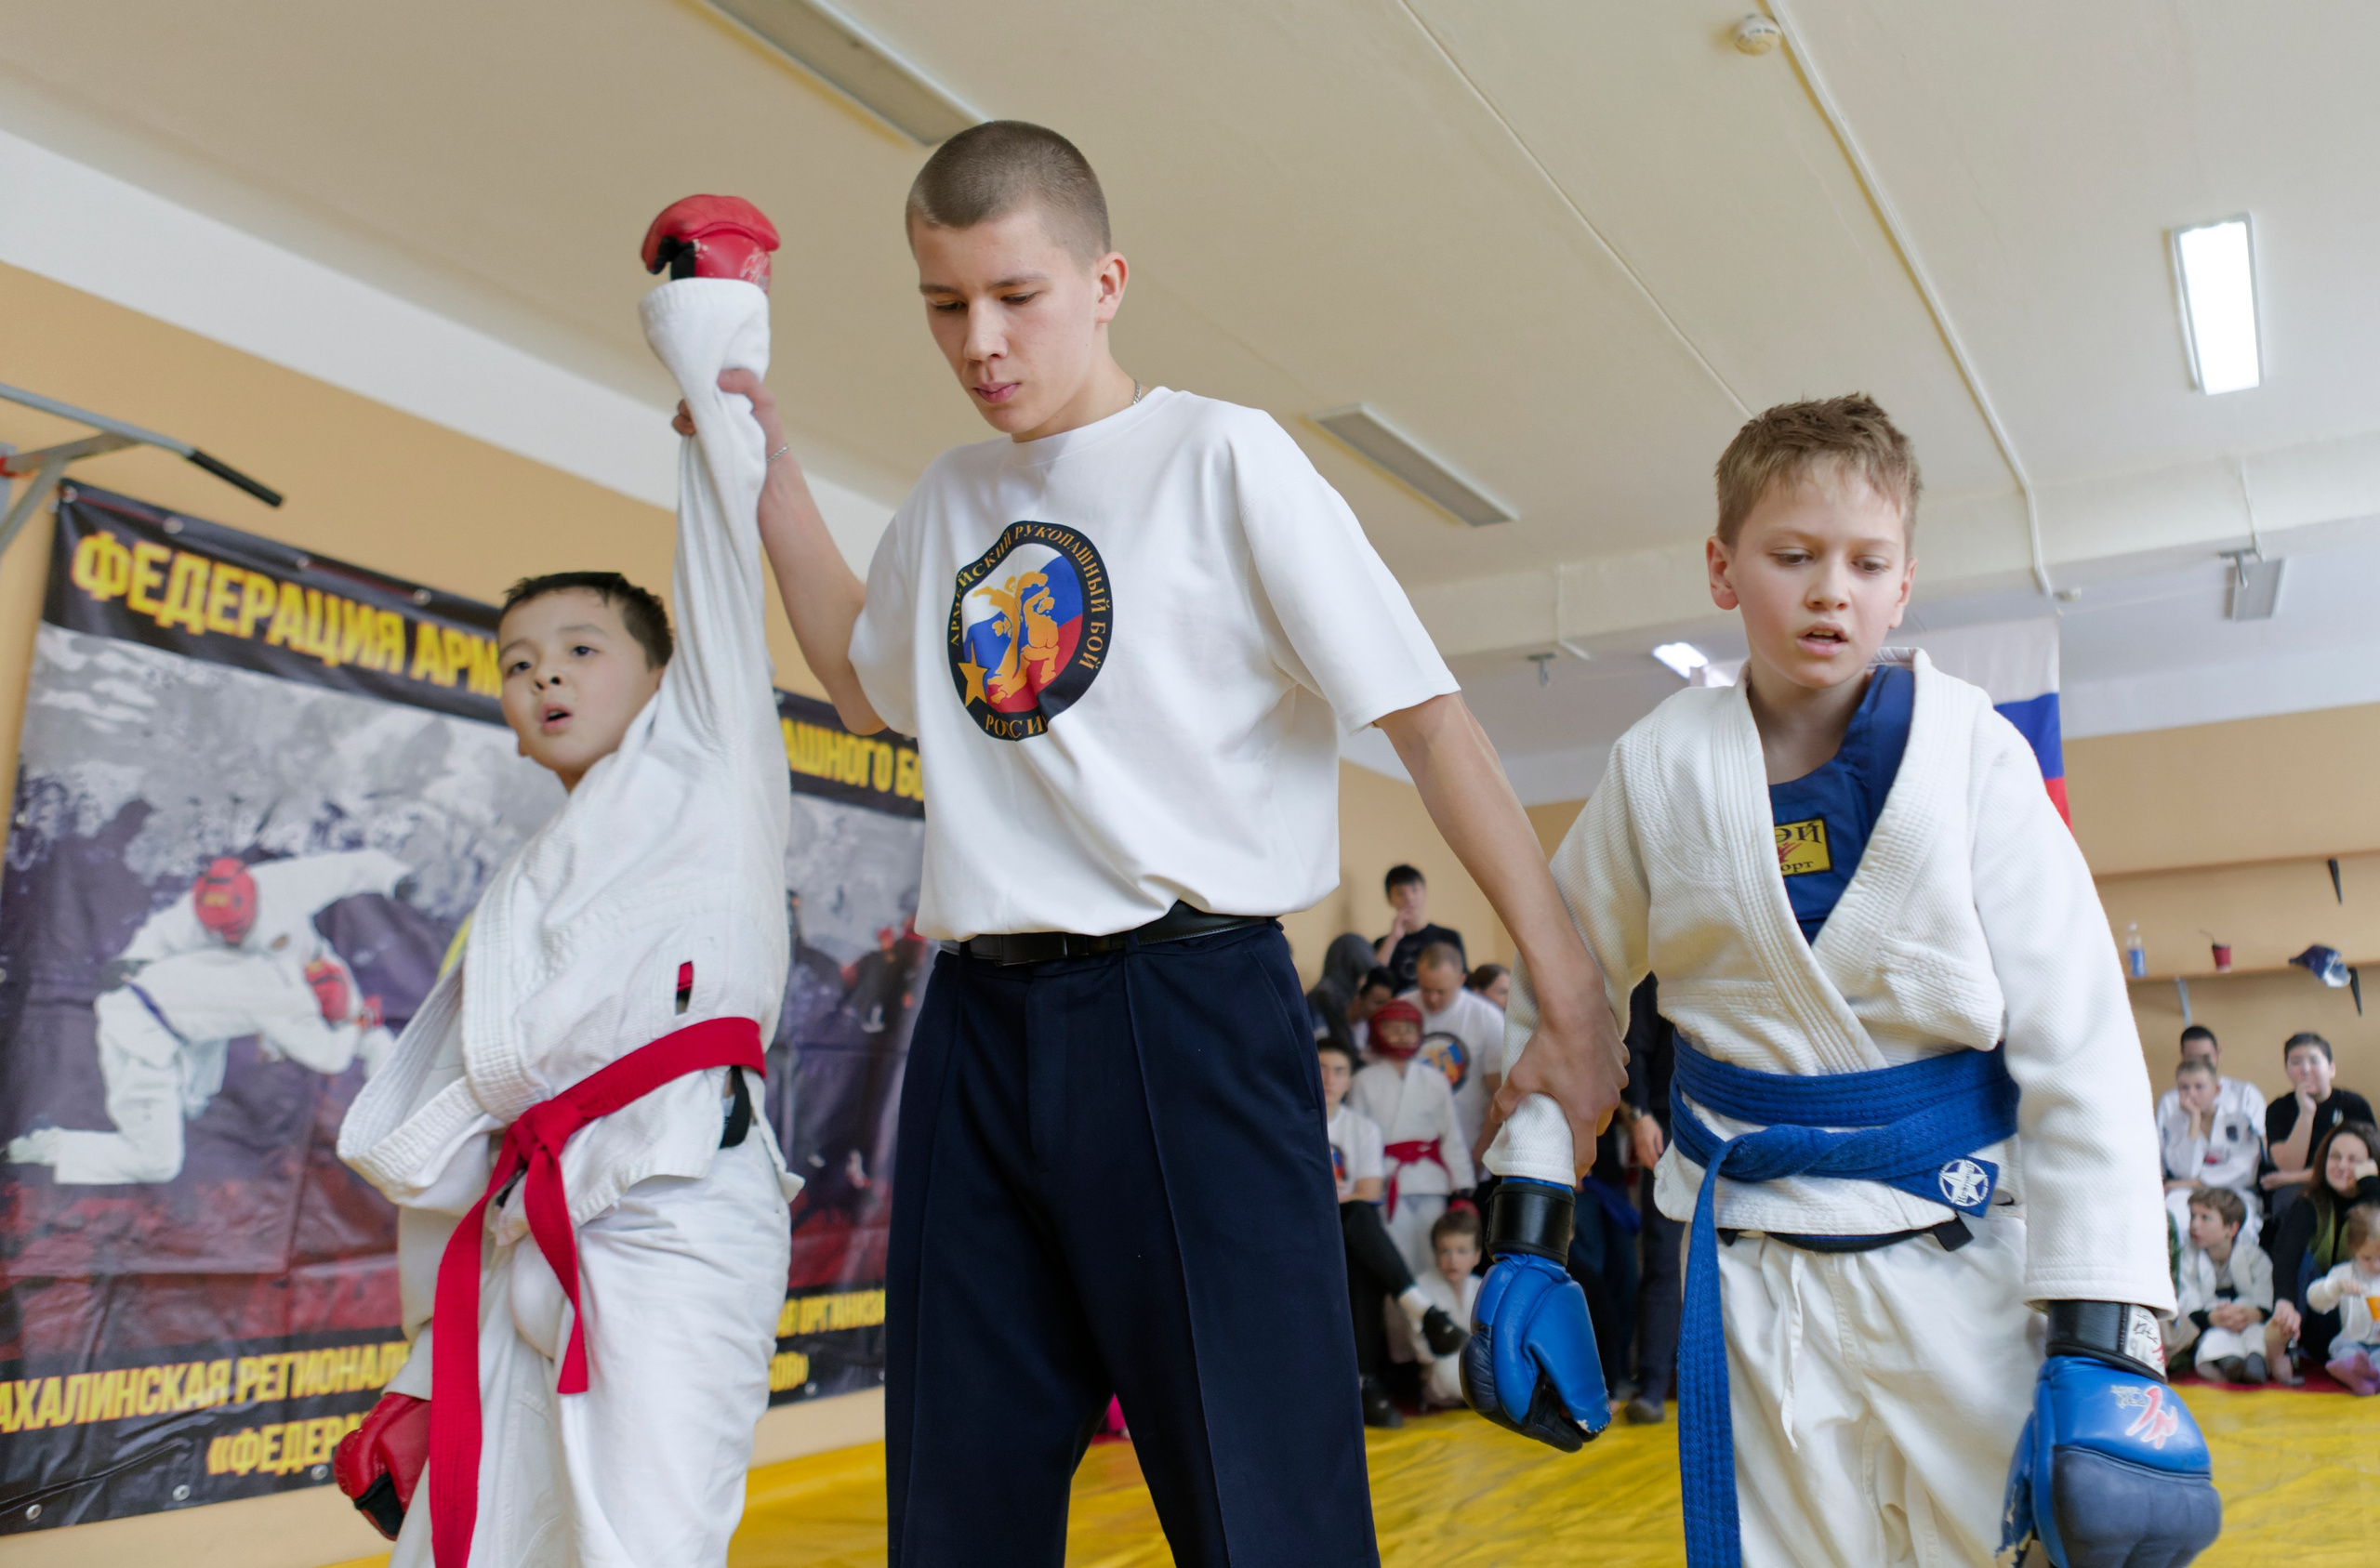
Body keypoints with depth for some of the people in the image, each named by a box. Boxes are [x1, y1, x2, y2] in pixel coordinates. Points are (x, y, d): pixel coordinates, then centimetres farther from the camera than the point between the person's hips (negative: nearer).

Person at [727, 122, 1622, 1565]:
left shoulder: (1221, 456, -3)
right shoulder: (948, 503, 14)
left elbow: (1425, 714, -7)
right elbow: (867, 686, 31)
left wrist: (1573, 994, -13)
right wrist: (766, 464, 24)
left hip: (1186, 1011, -5)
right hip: (978, 1026, 6)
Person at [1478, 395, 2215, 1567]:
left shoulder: (1973, 756, -8)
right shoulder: (1659, 770, -4)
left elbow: (2077, 1043, -9)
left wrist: (2102, 1334, -12)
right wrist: (1518, 1229, 5)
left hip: (1963, 1245, -1)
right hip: (1754, 1269, 1)